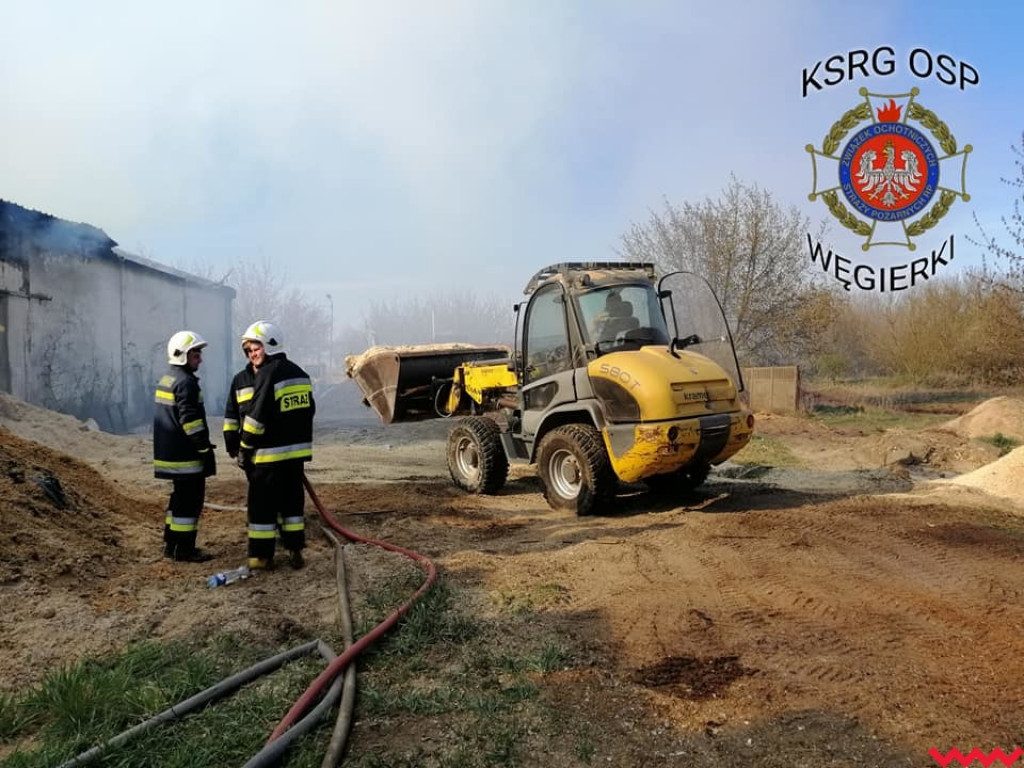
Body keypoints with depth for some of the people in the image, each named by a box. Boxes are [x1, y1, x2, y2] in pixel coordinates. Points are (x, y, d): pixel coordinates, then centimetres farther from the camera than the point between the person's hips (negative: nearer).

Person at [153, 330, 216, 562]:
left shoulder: (166, 379, 16)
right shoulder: (185, 382, -16)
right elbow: (190, 420, -22)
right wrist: (205, 447, -16)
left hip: (170, 452, 10)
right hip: (186, 455, -10)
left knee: (180, 497, 19)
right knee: (190, 500, -4)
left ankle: (171, 544, 26)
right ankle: (183, 550, 1)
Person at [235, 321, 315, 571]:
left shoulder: (267, 374, -14)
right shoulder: (299, 373, 12)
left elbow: (256, 418, -17)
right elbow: (309, 410, 17)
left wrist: (245, 448, -7)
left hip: (269, 454, -8)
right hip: (297, 451, 8)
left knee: (262, 505, 2)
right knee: (292, 500, 14)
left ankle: (262, 556, 7)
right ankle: (295, 550, 16)